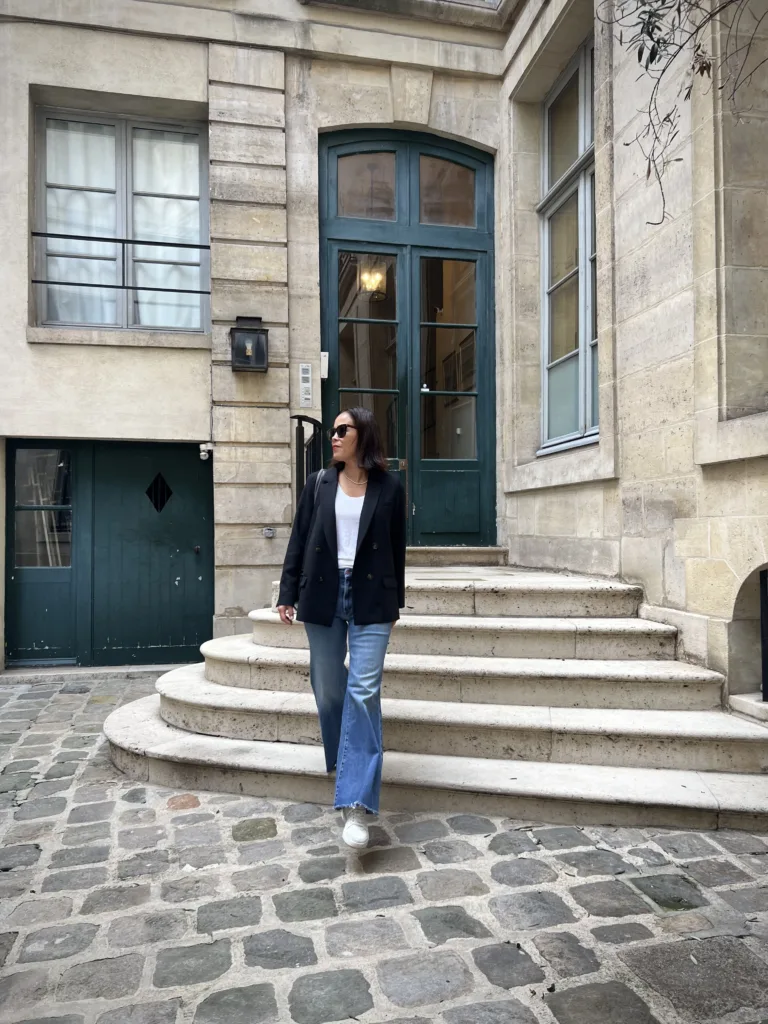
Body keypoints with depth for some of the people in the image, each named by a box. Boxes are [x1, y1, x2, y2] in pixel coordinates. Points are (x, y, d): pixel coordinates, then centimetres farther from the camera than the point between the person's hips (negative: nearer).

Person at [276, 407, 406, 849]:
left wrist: (396, 602, 8)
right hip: (323, 595, 3)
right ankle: (344, 768, 33)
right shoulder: (318, 484, 6)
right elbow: (299, 541, 6)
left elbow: (397, 547, 6)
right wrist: (288, 594, 2)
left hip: (371, 599, -2)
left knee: (364, 691, -10)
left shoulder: (389, 487, 2)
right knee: (328, 690, 10)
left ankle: (357, 804, -9)